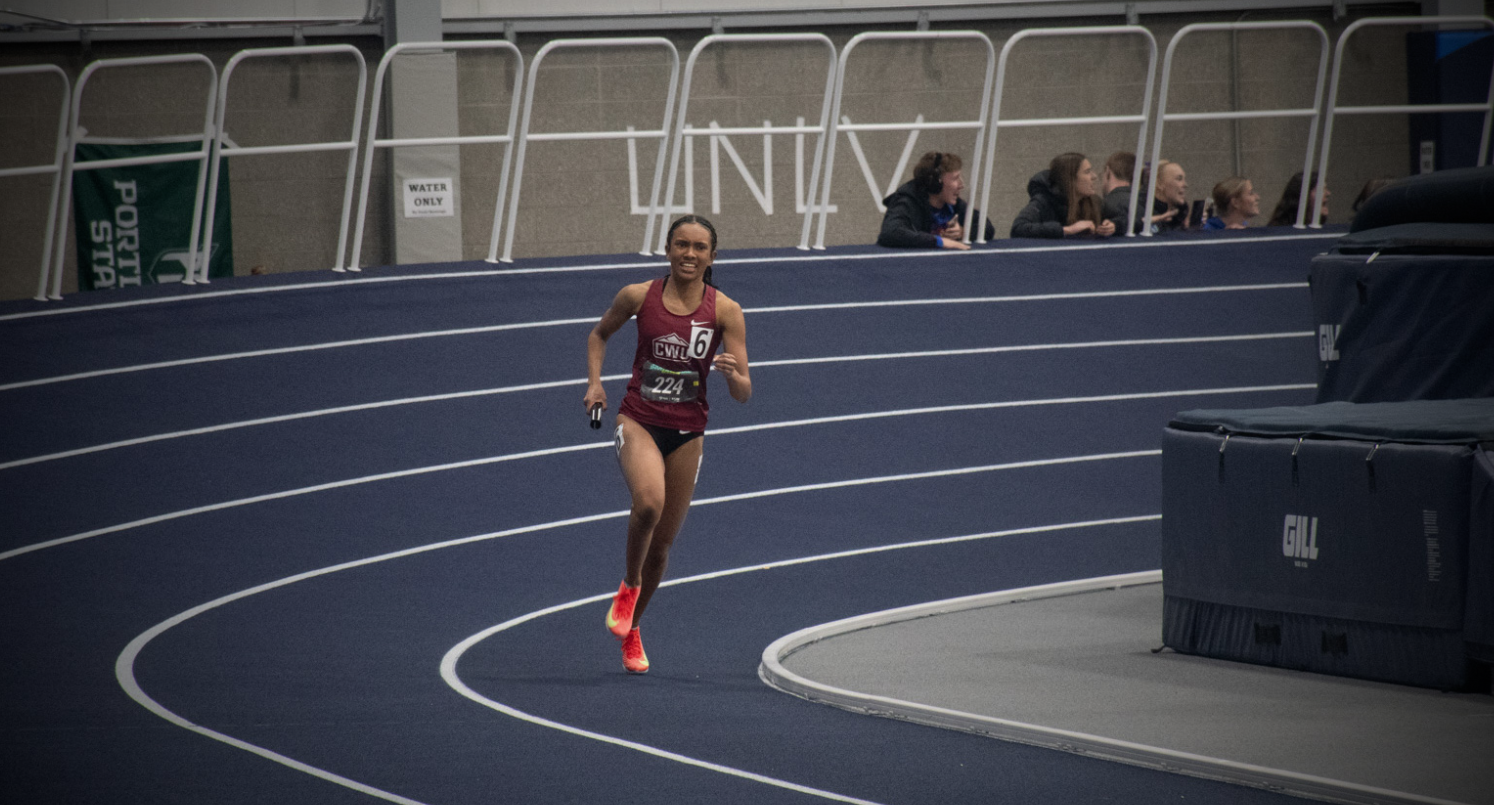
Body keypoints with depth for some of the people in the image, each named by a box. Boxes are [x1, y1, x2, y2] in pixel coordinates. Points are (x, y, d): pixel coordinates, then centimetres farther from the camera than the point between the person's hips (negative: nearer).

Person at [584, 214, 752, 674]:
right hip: (639, 421, -2)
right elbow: (599, 334, 16)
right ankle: (628, 586, -4)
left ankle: (631, 629, 33)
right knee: (648, 502, -32)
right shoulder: (639, 297, -5)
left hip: (687, 432, 2)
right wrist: (594, 382, 0)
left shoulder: (725, 312, -6)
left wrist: (732, 373, -28)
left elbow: (743, 394, -6)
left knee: (662, 545, 9)